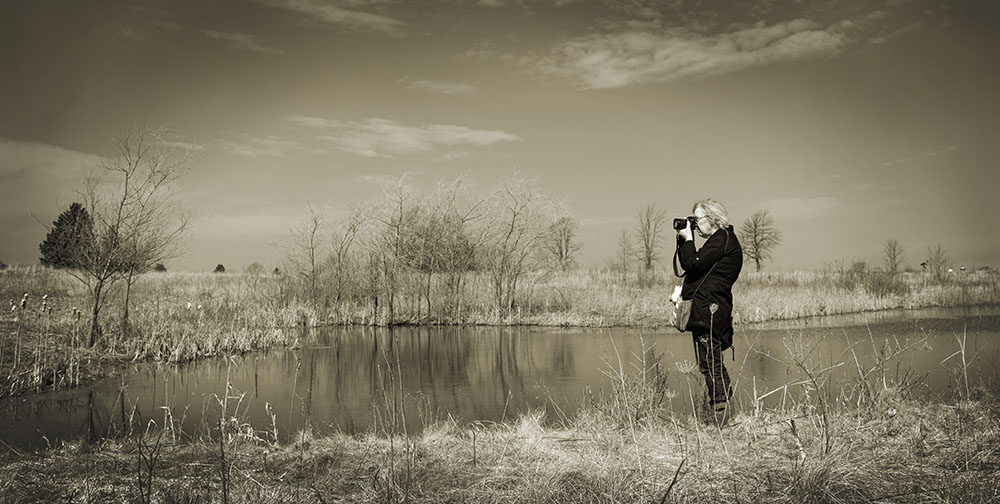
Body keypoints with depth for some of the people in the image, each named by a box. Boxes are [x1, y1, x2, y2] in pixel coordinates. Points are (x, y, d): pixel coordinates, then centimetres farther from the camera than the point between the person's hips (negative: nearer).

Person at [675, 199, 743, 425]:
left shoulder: (722, 238, -7)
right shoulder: (719, 240, 24)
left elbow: (693, 264, -16)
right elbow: (689, 264, 23)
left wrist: (688, 239, -3)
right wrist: (683, 240, 14)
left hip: (709, 310, -11)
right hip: (706, 310, 11)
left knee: (710, 363, -10)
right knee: (712, 364, 11)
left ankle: (720, 417, -7)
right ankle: (721, 415, 15)